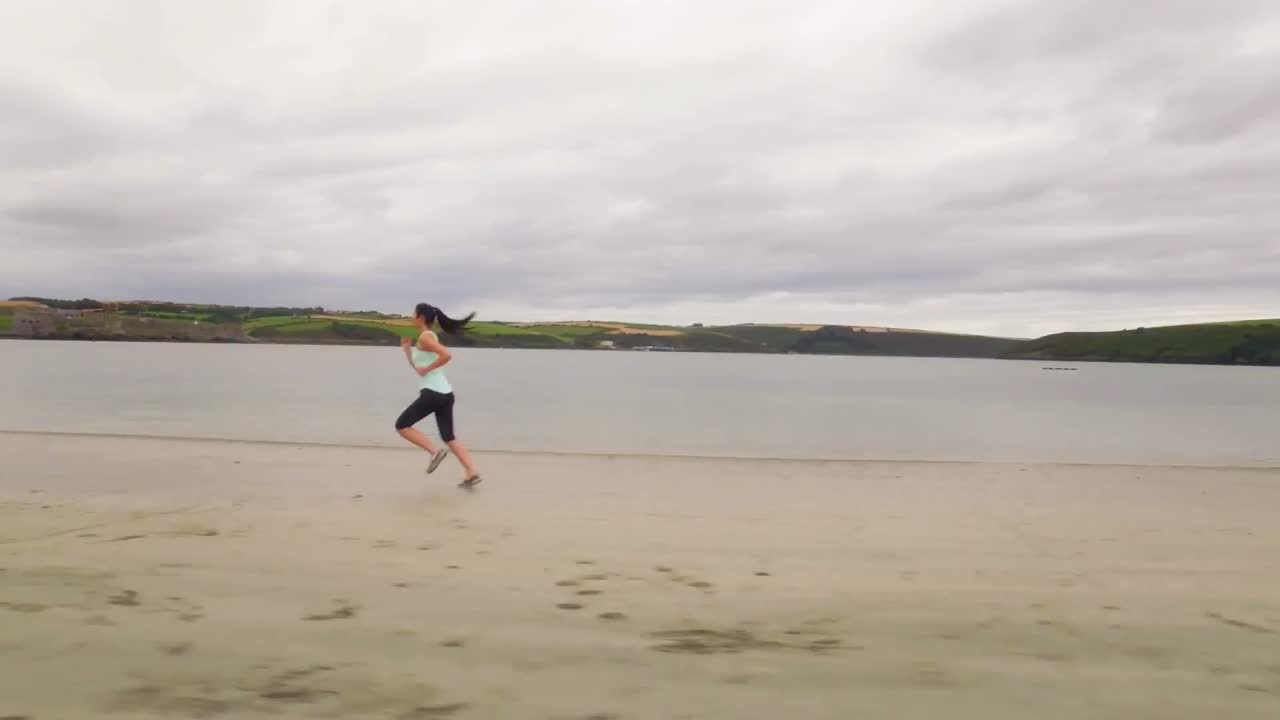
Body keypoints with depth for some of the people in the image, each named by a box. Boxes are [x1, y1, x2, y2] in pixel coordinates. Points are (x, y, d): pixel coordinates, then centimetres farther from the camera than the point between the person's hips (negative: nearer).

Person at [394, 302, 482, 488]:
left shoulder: (425, 337, -9)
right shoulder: (428, 337, 20)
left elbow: (447, 355, -25)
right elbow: (418, 368, 28)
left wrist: (427, 369, -15)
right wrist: (407, 349, 22)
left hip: (433, 393, -9)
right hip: (444, 393, 9)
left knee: (402, 425, 2)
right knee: (448, 437, 9)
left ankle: (435, 451, -6)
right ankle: (472, 473, 2)